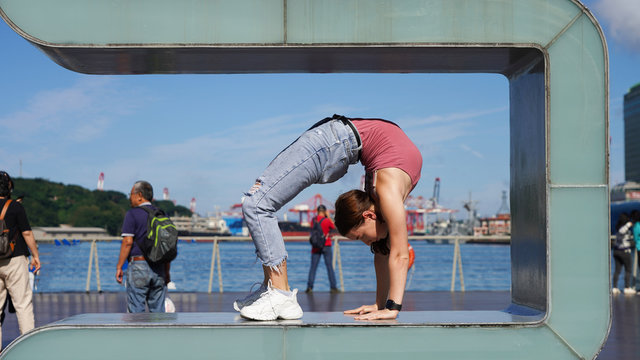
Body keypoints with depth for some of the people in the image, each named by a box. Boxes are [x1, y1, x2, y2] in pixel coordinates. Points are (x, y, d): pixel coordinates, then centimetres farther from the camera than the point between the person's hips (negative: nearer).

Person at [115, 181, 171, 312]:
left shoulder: (132, 214, -4)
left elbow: (128, 242, -11)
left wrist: (119, 267, -7)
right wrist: (167, 271, 16)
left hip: (138, 265, -5)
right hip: (159, 268, 5)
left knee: (136, 311, -3)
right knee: (158, 310, 6)